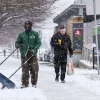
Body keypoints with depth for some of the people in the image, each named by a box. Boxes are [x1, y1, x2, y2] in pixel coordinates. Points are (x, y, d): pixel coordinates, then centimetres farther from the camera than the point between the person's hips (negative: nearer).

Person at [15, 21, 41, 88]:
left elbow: (39, 43, 1)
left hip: (33, 55, 0)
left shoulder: (35, 34, 5)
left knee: (34, 69, -1)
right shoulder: (21, 35, 7)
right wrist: (17, 45, -14)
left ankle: (34, 83, 12)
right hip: (24, 55, 0)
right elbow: (17, 42, 10)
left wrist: (35, 49, -16)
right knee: (25, 70, -1)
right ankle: (24, 84, 7)